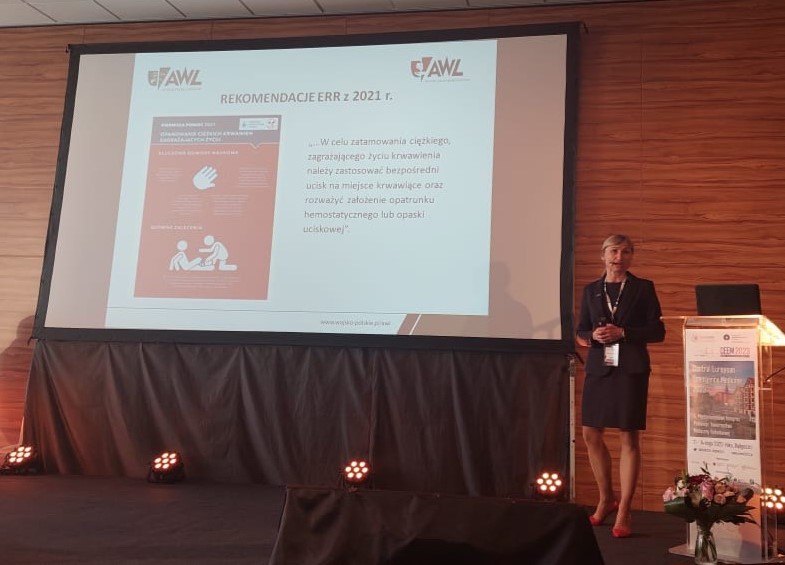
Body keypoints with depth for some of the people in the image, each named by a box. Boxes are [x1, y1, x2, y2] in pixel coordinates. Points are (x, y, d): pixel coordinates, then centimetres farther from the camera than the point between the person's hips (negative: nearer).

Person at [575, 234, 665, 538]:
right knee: (591, 436, 7)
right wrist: (593, 336, -9)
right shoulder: (591, 290, 11)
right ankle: (606, 499, 27)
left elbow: (658, 331, -1)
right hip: (598, 369, 4)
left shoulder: (643, 288, 2)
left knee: (629, 438, -3)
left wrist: (623, 333, -13)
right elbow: (580, 332, 13)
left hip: (630, 370, -4)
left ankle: (623, 513, 6)